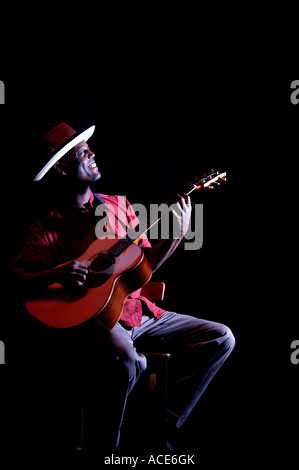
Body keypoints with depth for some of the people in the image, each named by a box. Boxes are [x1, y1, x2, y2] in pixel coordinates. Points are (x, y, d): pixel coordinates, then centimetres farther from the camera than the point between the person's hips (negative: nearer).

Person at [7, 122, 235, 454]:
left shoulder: (119, 205, 13)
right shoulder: (48, 228, -2)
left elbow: (146, 263, 14)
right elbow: (14, 280, -8)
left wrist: (177, 235, -1)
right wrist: (57, 274, -25)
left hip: (138, 313, 6)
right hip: (88, 317, -6)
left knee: (220, 338, -2)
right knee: (126, 359, -38)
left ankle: (162, 426, 4)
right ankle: (102, 445, -9)